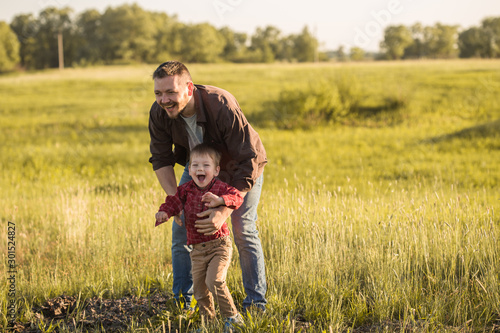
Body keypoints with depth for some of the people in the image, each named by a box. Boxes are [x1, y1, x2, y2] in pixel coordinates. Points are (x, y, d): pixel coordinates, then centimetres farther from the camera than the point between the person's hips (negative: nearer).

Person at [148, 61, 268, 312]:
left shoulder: (222, 107, -42)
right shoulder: (159, 113, -26)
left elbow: (249, 161, -39)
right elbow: (161, 159, -15)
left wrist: (224, 211, -45)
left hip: (240, 166, -4)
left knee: (243, 229, -12)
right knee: (180, 226, -2)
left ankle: (256, 303, 1)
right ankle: (182, 301, 10)